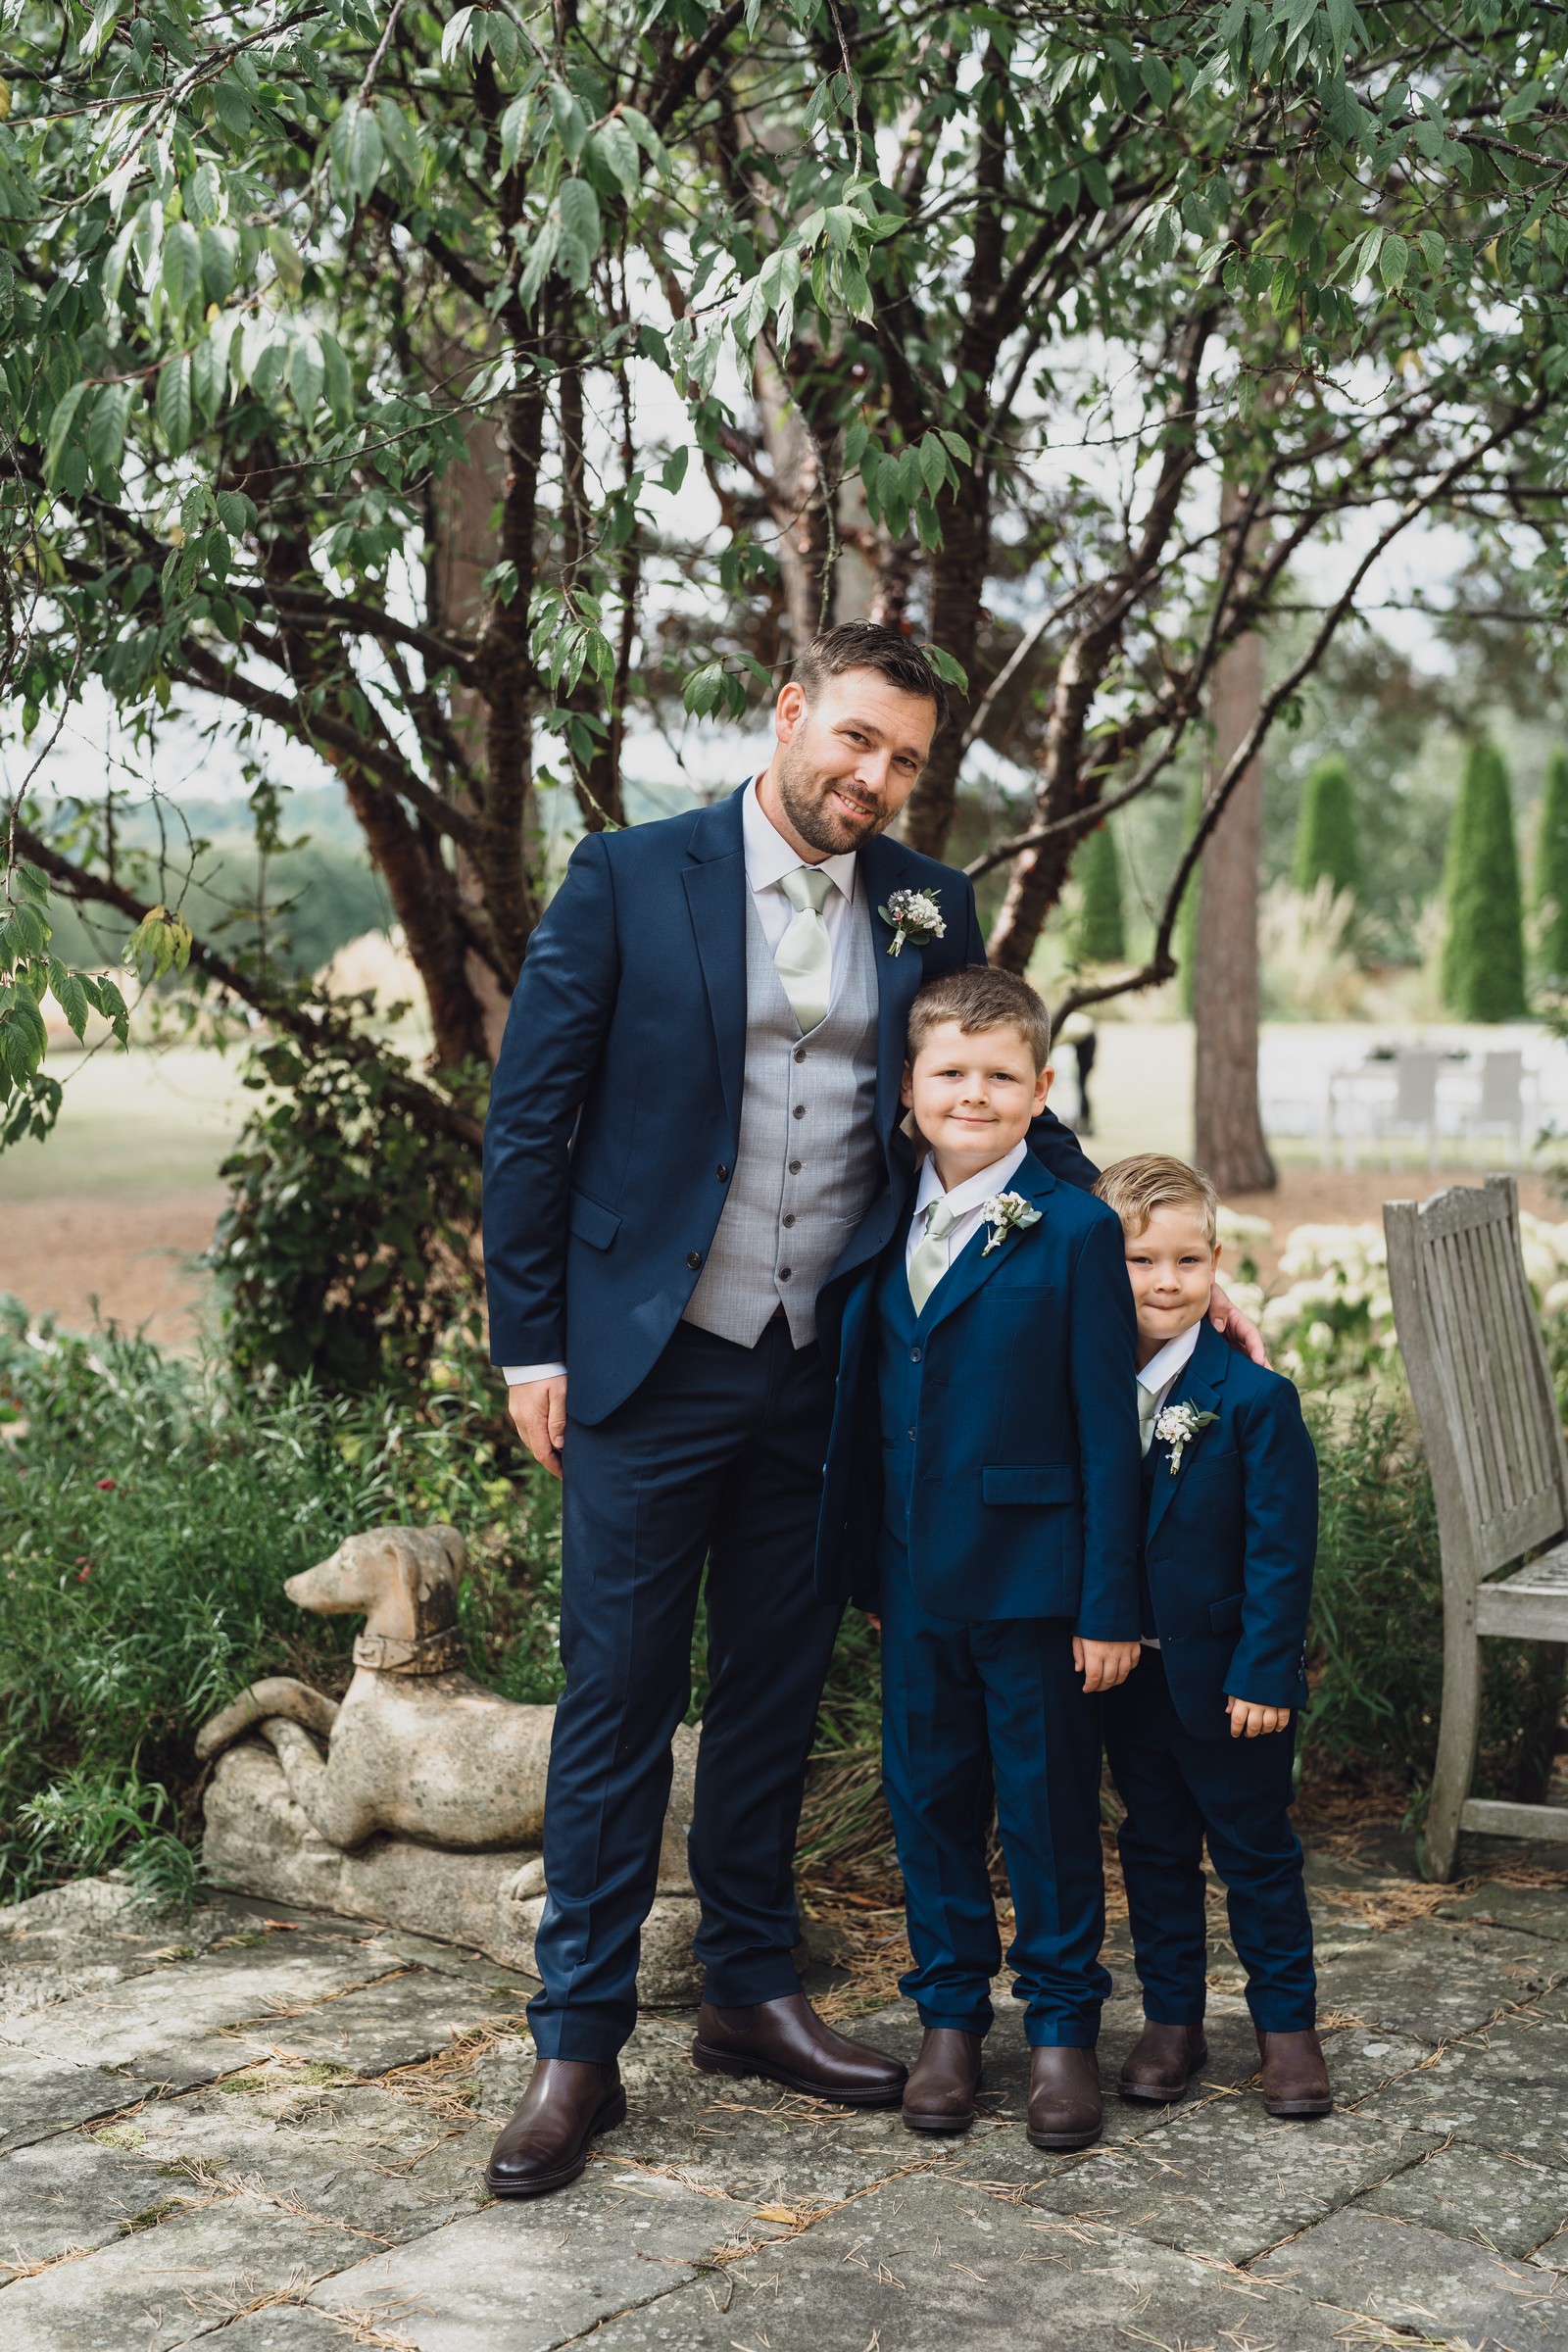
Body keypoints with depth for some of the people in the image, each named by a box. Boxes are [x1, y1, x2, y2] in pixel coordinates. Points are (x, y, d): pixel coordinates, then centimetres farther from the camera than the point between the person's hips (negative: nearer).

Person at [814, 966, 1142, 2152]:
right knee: (929, 1795, 12)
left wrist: (1110, 1602, -11)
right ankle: (951, 2017, 27)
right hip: (917, 1581, 5)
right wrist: (867, 1565, 12)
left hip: (1033, 1578, -5)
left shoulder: (1075, 1232, -9)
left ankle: (1063, 2023, 21)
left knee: (1049, 1799, 6)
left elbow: (1108, 1426, -9)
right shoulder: (887, 1230, 7)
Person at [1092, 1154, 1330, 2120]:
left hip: (1227, 1679, -4)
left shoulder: (1255, 1398, -12)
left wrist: (1262, 1673, -16)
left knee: (1256, 1850, 8)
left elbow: (1280, 1549, -12)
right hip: (1129, 1672, 4)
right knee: (1155, 1849, 14)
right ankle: (1172, 2020, 26)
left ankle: (1287, 2024, 20)